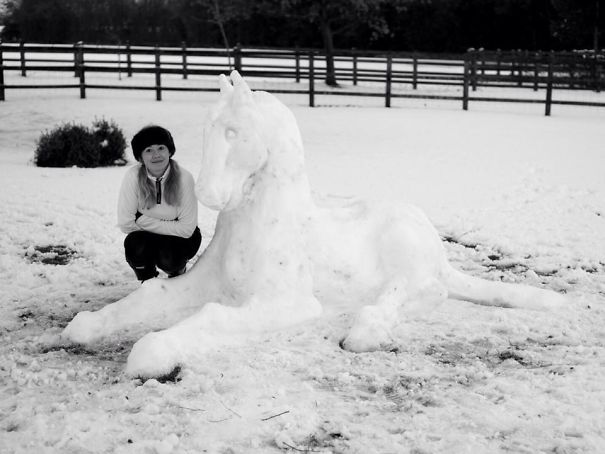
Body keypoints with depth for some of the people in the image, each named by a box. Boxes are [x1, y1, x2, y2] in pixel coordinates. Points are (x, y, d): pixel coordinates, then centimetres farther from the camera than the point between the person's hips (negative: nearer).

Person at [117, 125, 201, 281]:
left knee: (167, 257, -30)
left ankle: (179, 270, 9)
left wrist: (145, 221, -22)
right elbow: (125, 223, -18)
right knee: (134, 245, -29)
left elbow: (187, 228, -22)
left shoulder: (183, 178, -22)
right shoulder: (133, 176, -18)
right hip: (146, 238, 1)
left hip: (180, 239, -1)